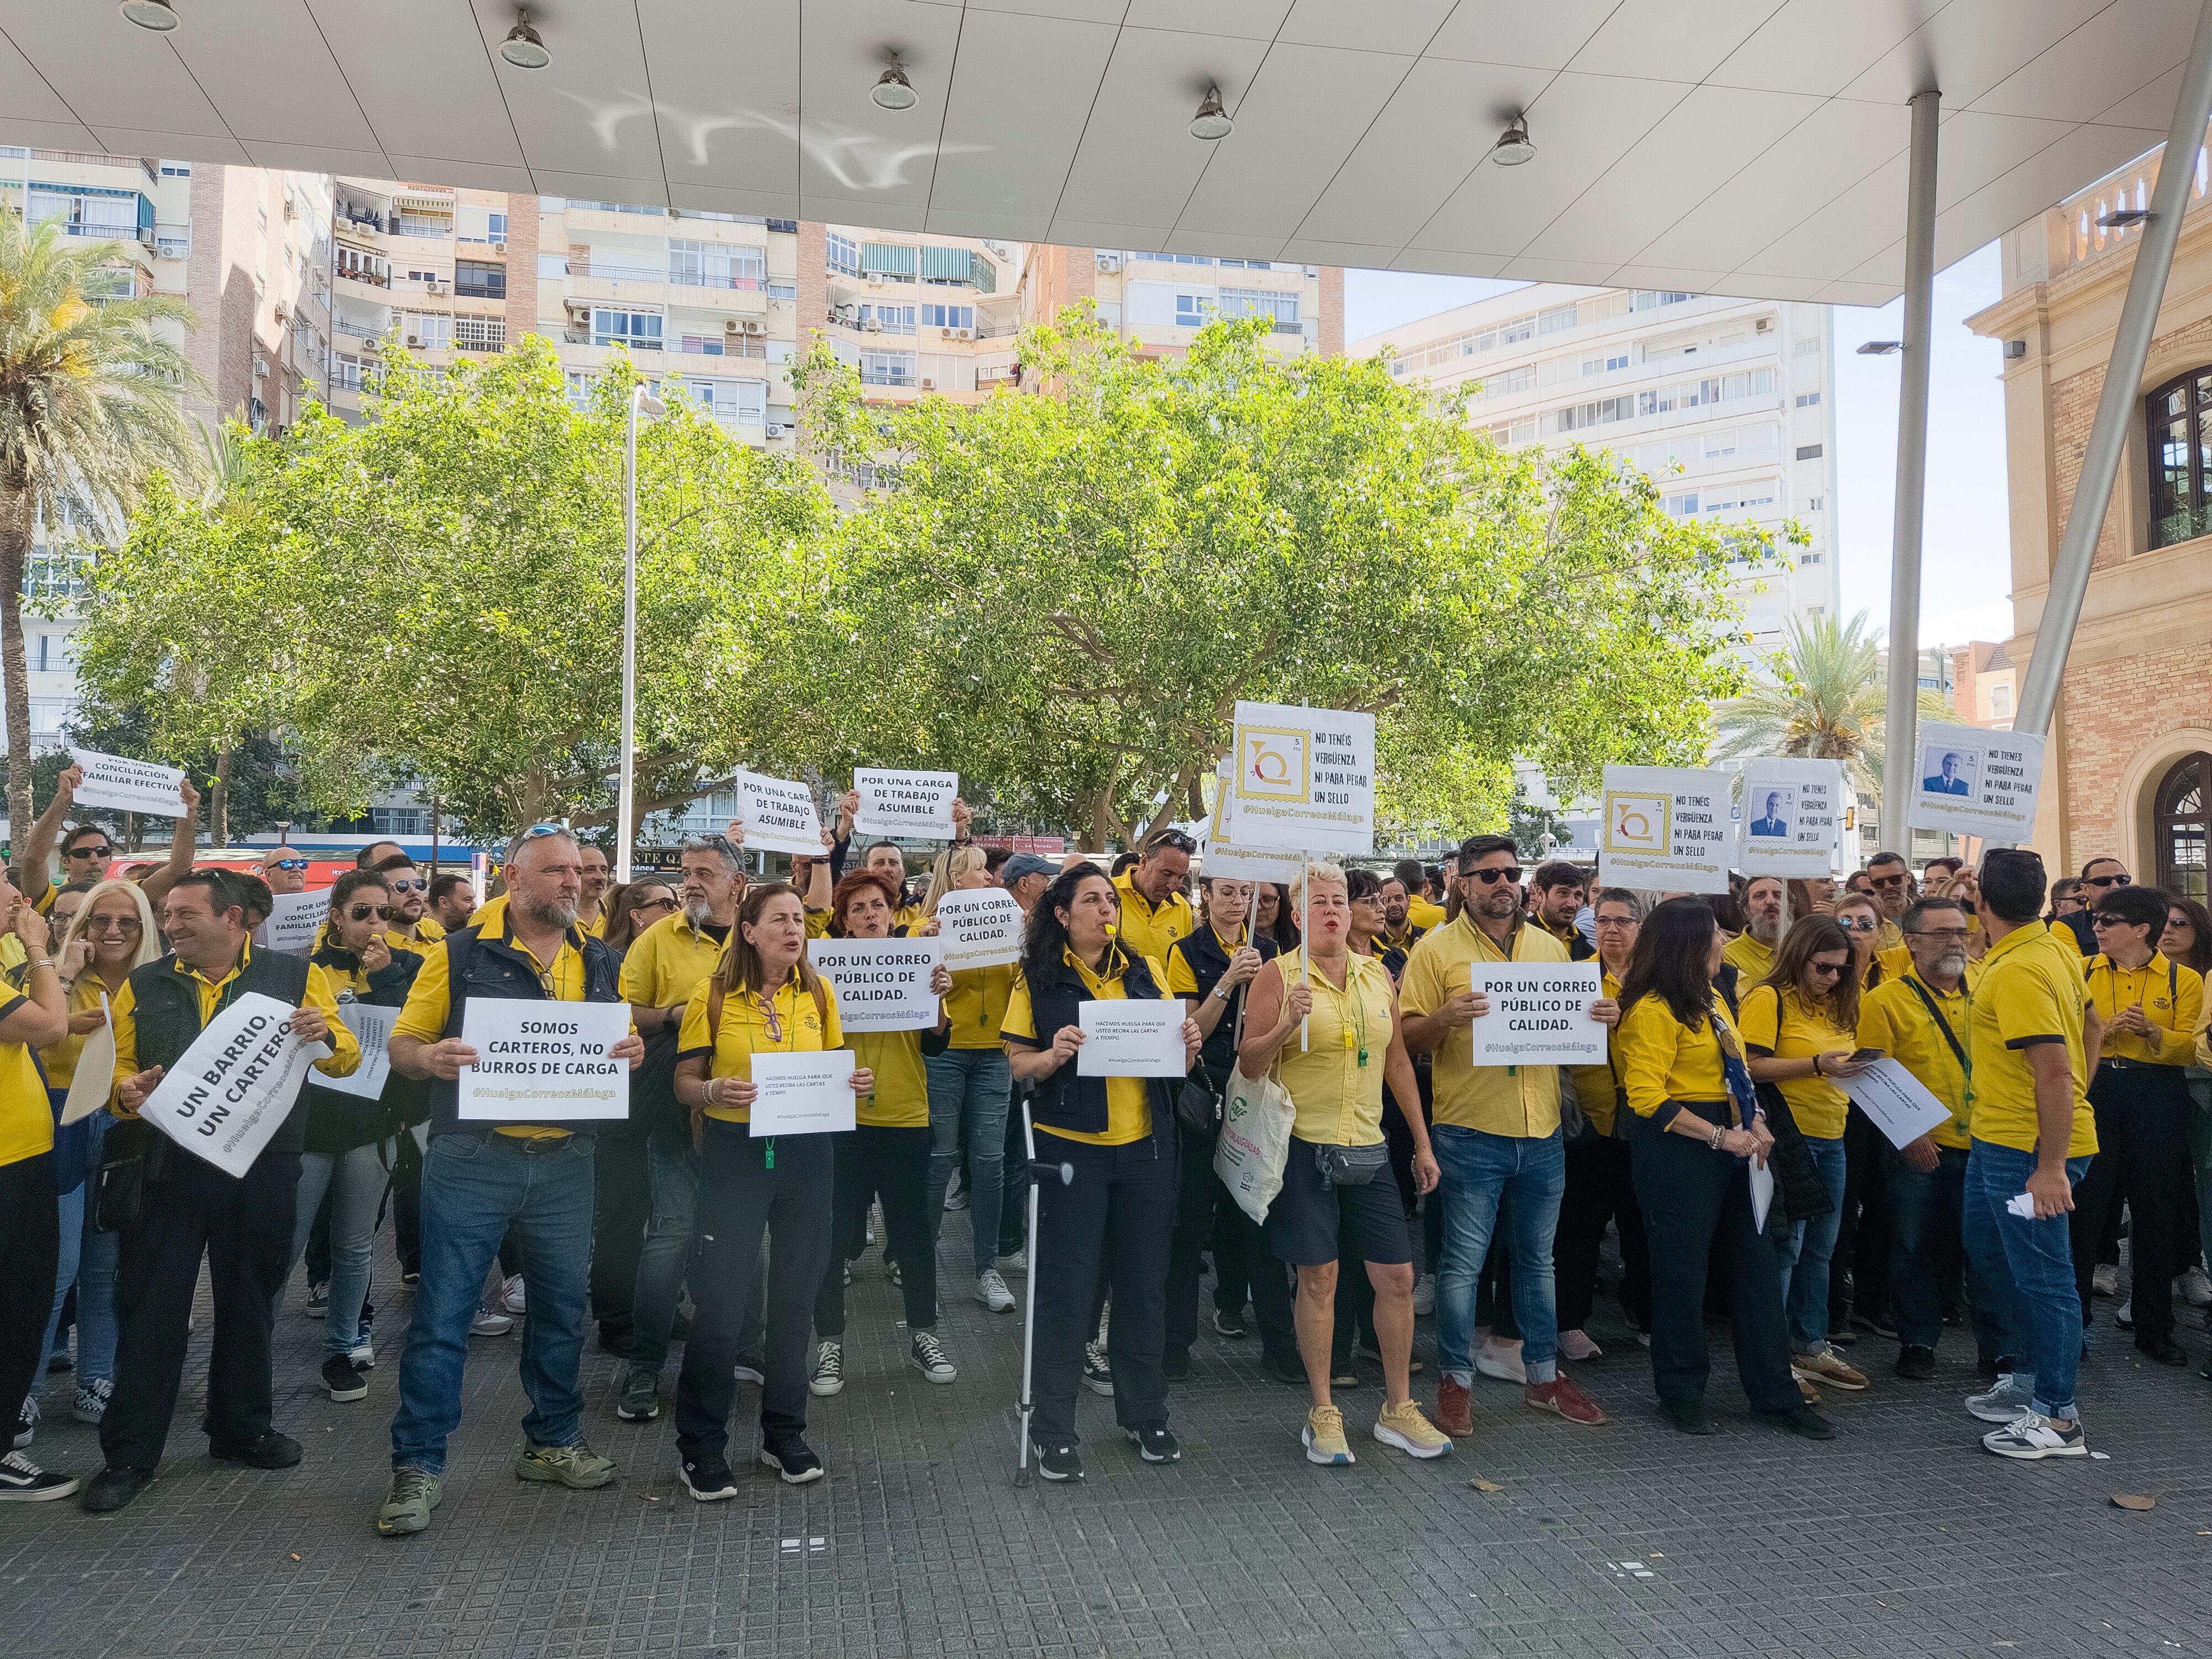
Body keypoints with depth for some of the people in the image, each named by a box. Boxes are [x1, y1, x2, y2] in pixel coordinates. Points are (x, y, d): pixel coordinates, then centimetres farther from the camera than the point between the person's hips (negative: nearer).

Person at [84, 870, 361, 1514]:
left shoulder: (294, 976, 1)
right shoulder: (143, 987, 7)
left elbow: (346, 1059, 0)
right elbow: (118, 1068, 8)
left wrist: (324, 1034, -22)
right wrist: (127, 1090, -14)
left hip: (262, 1167, 0)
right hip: (167, 1166, 0)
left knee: (250, 1302, 13)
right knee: (150, 1308, 3)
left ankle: (241, 1427, 30)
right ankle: (130, 1452, 16)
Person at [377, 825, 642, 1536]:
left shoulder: (601, 963, 9)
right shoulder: (459, 954, -3)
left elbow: (621, 1047, 14)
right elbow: (402, 1044, 0)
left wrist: (633, 1053, -9)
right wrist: (429, 1058, -22)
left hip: (565, 1162, 4)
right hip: (472, 1159, -4)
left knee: (562, 1306, 14)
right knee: (442, 1314, 1)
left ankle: (553, 1440, 32)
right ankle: (419, 1465, 15)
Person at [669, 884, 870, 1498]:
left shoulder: (818, 993, 5)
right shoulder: (713, 996, -5)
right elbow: (684, 1083, -3)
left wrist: (853, 1083, -8)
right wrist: (715, 1091, -24)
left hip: (806, 1152, 4)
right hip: (735, 1152, -3)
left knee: (795, 1296, 12)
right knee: (720, 1299, -3)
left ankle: (785, 1433, 28)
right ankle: (701, 1444, 15)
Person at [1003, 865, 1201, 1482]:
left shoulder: (1147, 972, 10)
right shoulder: (1039, 979, 0)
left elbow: (1173, 1064, 14)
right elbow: (1018, 1065, -1)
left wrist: (1187, 1048, -7)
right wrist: (1053, 1055, -21)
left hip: (1145, 1149, 3)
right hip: (1070, 1148, -3)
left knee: (1145, 1282, 11)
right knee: (1066, 1287, 2)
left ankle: (1145, 1413, 29)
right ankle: (1053, 1427, 17)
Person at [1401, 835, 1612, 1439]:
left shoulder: (1550, 947, 11)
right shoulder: (1437, 948, -4)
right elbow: (1409, 1038, -7)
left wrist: (1599, 1018, -3)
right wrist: (1446, 1017, -26)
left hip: (1542, 1132, 5)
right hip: (1470, 1133, -4)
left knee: (1538, 1259, 16)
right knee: (1463, 1263, 2)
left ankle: (1544, 1374, 30)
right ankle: (1455, 1381, 16)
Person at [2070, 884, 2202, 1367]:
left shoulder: (2183, 980, 5)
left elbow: (2188, 1049, -3)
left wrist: (2153, 1032, -21)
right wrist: (2104, 1029, -16)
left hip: (2157, 1099, 0)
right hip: (2092, 1092, 0)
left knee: (2156, 1213, 7)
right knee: (2083, 1206, -1)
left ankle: (2155, 1329, 21)